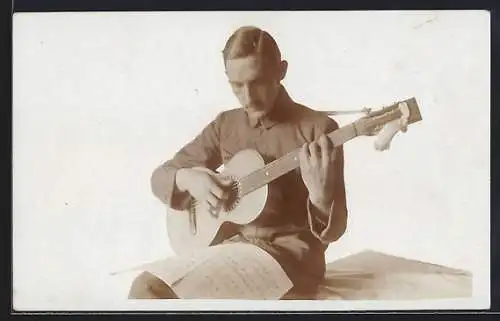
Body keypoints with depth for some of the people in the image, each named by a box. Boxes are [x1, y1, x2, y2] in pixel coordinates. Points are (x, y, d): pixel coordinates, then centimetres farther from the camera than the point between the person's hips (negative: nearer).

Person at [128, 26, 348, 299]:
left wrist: (320, 197, -32)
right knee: (147, 287, -17)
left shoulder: (318, 129, -7)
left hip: (291, 254, -5)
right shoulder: (225, 125, 8)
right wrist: (187, 178, -9)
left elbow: (333, 229, -9)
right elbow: (161, 176, 14)